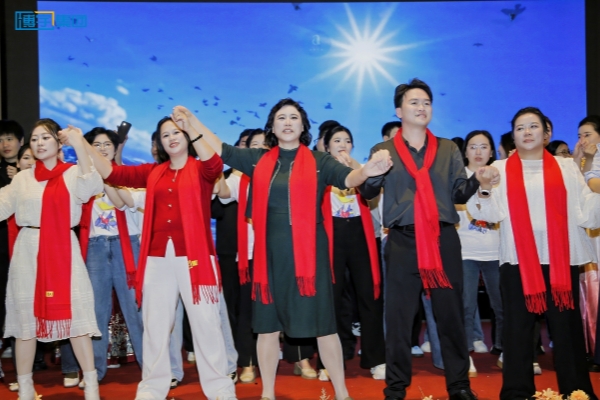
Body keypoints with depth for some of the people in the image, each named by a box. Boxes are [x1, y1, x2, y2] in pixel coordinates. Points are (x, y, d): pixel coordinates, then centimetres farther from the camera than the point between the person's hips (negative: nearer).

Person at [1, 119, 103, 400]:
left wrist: (77, 144, -24)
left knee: (74, 314, -5)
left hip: (63, 250, -3)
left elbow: (92, 186, -17)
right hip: (28, 251, 3)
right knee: (25, 316, 5)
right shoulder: (23, 178, 12)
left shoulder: (72, 173, 5)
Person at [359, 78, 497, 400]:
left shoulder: (448, 149, 13)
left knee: (450, 313, 6)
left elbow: (458, 194, 9)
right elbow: (366, 192, 0)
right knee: (398, 316, 2)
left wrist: (477, 180, -11)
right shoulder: (383, 151, 8)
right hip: (402, 241, -1)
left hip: (443, 239, 2)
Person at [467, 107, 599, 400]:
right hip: (518, 260, 0)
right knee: (517, 327, 3)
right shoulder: (500, 169, 10)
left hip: (561, 259, 1)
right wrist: (483, 193, -19)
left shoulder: (566, 167, 12)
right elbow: (492, 213, -1)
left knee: (566, 326, 5)